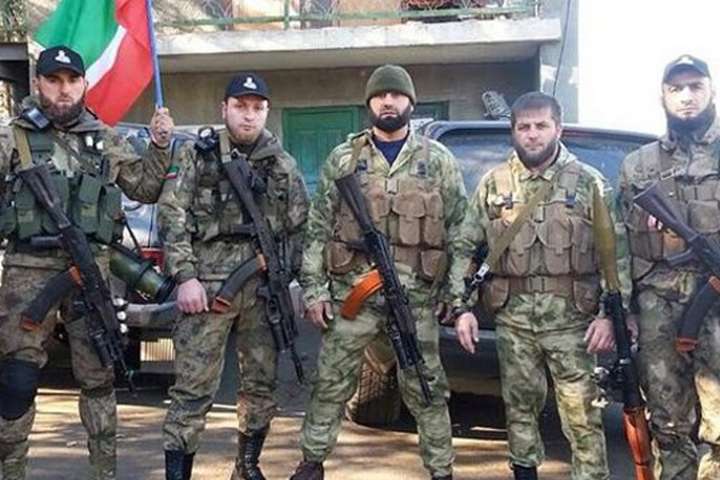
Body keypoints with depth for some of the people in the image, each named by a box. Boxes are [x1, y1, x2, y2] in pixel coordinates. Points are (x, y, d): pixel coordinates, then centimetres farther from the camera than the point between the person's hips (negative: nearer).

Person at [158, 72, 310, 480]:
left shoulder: (284, 165, 10)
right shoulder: (198, 157, 3)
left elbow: (301, 226, 12)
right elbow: (172, 217, -2)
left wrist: (286, 274, 3)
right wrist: (185, 277, -11)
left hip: (264, 289, 3)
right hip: (207, 285, -3)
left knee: (262, 383, 11)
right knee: (194, 388, -4)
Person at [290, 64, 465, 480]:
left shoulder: (438, 160, 7)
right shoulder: (343, 159, 7)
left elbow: (459, 231, 6)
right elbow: (318, 228, 7)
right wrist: (314, 289, 0)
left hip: (416, 297, 0)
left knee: (426, 390, 6)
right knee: (331, 384, 6)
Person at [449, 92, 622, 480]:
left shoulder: (589, 182, 3)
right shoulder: (493, 183, 7)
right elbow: (463, 248, 7)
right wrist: (461, 307, -1)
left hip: (572, 317, -2)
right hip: (513, 317, 2)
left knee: (582, 414, -1)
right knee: (520, 405, 12)